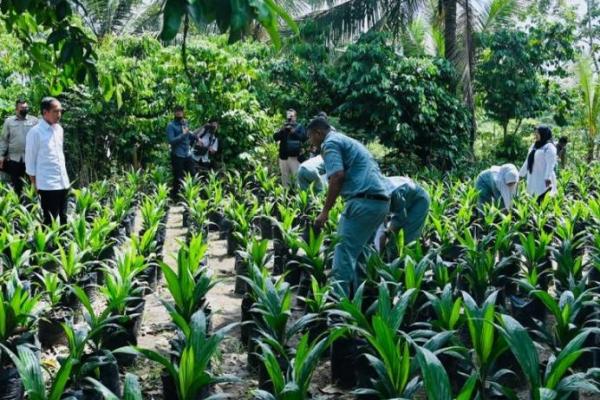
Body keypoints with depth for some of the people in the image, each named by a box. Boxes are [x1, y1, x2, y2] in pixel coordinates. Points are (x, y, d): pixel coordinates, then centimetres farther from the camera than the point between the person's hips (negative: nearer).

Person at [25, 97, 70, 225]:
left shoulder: (59, 129, 9)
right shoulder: (35, 132, -10)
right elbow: (30, 161, -7)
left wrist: (64, 177, 16)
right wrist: (35, 187, -5)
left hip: (63, 183, 6)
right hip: (47, 185, -6)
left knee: (63, 219, 13)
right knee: (50, 221, 0)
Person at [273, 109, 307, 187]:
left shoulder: (299, 127, 5)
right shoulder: (283, 127, 14)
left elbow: (304, 138, -9)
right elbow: (275, 137, 2)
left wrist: (293, 131, -17)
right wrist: (282, 130, -12)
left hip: (295, 157, -4)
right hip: (283, 157, 4)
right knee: (285, 177, 9)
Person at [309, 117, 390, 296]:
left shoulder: (330, 143, 1)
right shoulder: (348, 141, 30)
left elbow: (337, 176, -15)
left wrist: (325, 211, -11)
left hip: (364, 201, -9)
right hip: (381, 201, 10)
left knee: (344, 254, -8)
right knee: (357, 252, 17)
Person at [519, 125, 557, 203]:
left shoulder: (549, 147, -5)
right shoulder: (534, 146, 18)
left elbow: (550, 164, -15)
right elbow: (528, 162, 24)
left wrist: (548, 178, -25)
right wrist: (521, 174, 25)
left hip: (543, 182, -8)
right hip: (533, 181, 8)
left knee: (541, 202, -14)